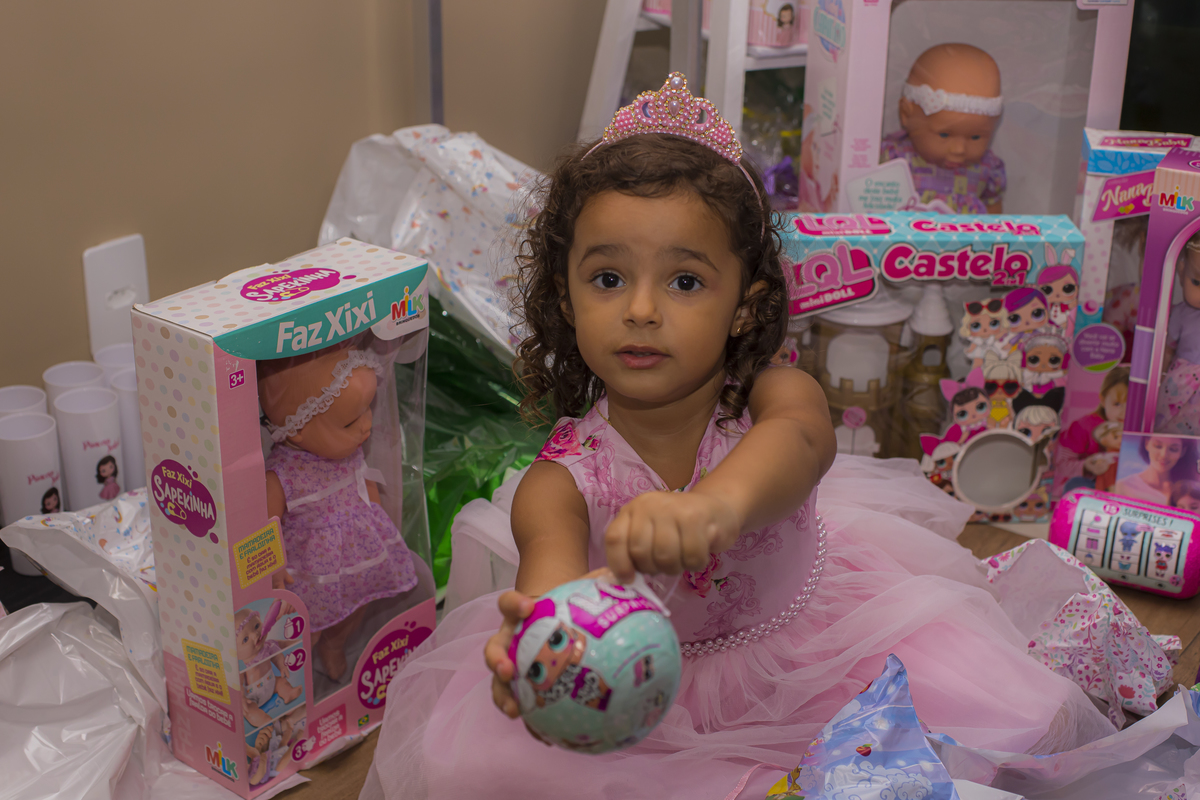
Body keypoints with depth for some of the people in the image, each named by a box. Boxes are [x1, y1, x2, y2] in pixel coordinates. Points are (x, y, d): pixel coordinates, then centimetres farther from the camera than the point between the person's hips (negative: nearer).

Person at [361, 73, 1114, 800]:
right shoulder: (560, 482, -20)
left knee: (998, 709, -17)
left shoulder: (775, 398, -22)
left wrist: (719, 500, -73)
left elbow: (799, 439, -47)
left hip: (799, 643, 0)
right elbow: (552, 569, -41)